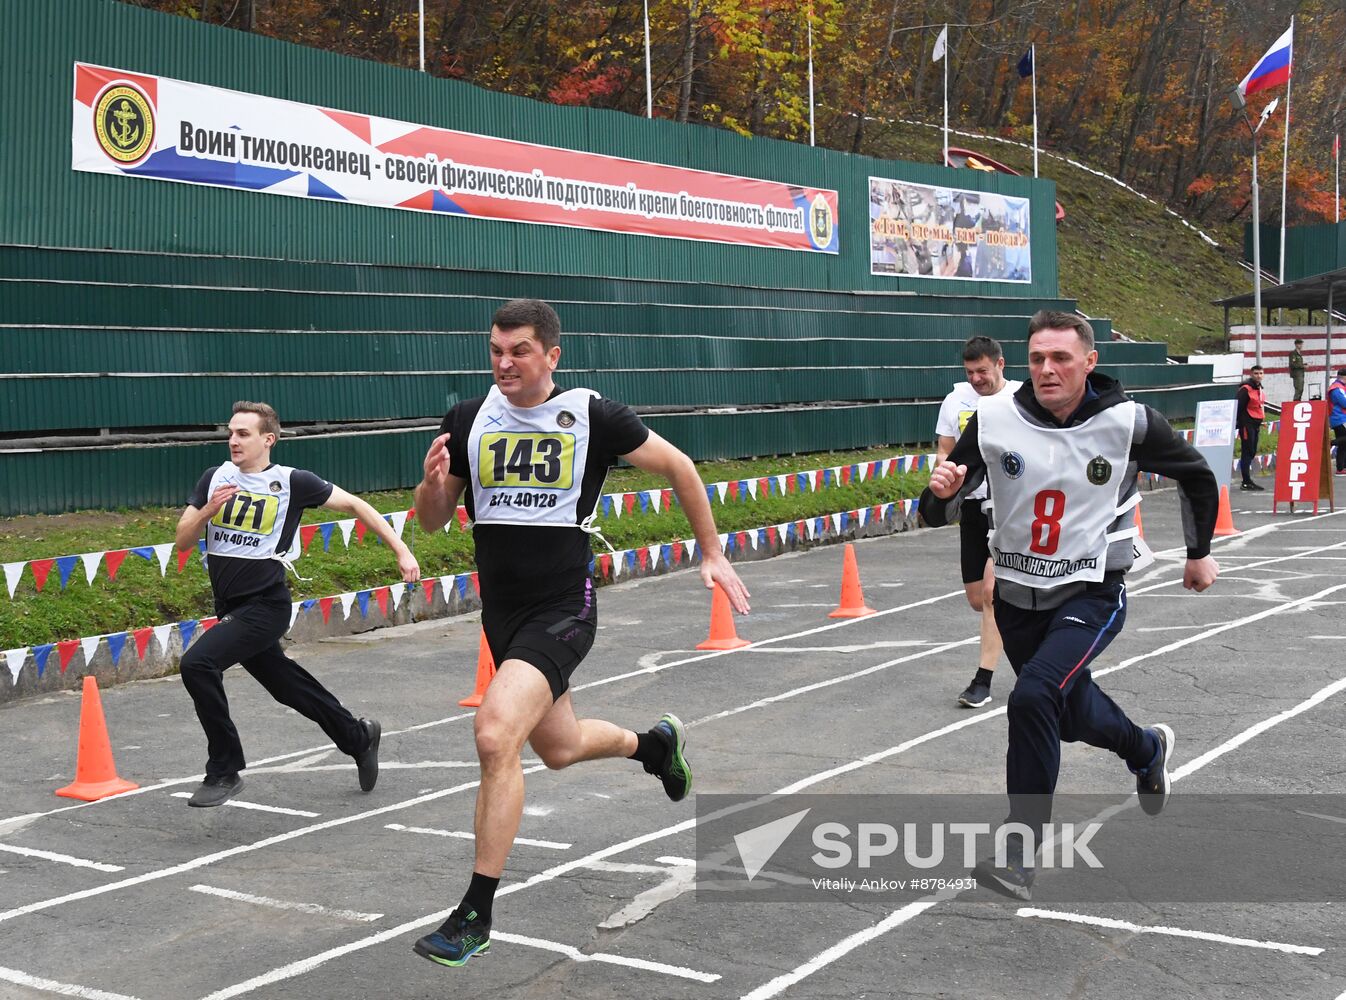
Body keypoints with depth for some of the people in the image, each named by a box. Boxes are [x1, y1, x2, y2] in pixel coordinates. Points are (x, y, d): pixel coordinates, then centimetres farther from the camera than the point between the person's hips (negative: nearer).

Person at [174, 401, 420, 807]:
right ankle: (358, 738, 41)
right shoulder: (215, 478, 6)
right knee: (288, 686, 18)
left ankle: (224, 771, -10)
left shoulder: (291, 482, -8)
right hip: (231, 607, 6)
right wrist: (208, 510, -13)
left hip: (265, 606, -6)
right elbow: (183, 541, 6)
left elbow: (353, 504, 0)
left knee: (197, 663, -24)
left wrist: (401, 551, -4)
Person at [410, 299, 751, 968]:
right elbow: (432, 522, 8)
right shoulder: (467, 421, 1)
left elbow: (677, 466, 4)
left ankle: (476, 914, -13)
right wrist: (433, 482, -15)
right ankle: (654, 743, 55)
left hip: (563, 608, -5)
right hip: (501, 612, 6)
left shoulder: (592, 415, -9)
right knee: (559, 748, 21)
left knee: (495, 733, -25)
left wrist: (712, 554, 7)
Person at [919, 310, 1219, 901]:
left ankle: (1020, 855, -15)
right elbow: (940, 514, -3)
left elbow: (1196, 475, 6)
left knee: (1034, 696, -27)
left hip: (1091, 595, -4)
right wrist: (941, 493, -26)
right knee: (1072, 714, 22)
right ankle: (1147, 751, 57)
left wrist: (1199, 552, 15)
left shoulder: (1127, 422, -14)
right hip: (1017, 597, 4)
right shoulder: (994, 419, -10)